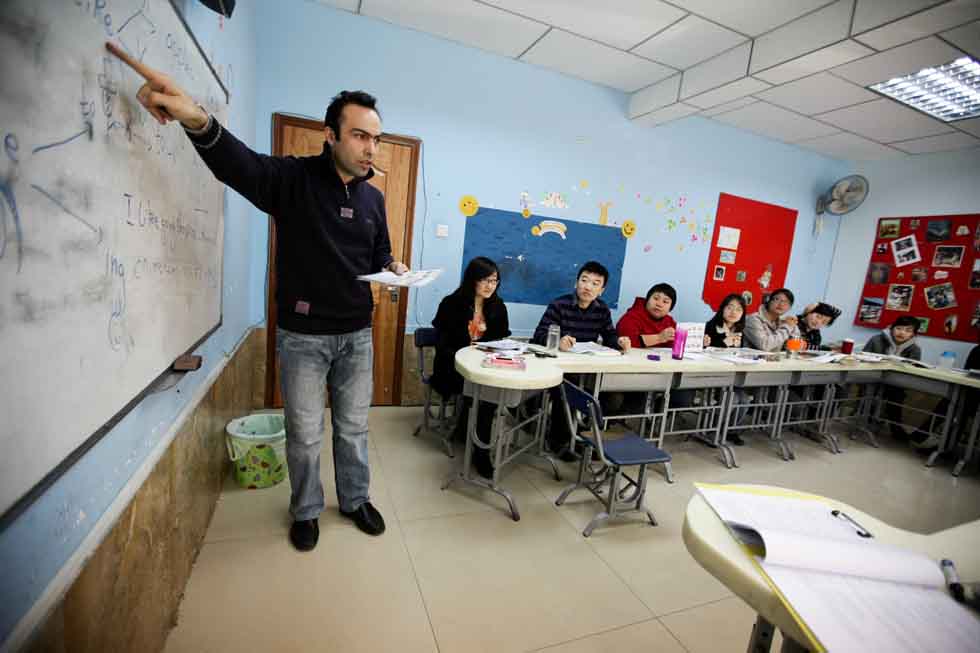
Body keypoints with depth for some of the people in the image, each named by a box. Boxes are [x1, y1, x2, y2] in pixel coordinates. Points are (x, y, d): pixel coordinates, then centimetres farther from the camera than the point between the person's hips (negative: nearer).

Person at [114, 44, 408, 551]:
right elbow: (236, 162, -26)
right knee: (304, 434, 11)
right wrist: (198, 120, -46)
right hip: (302, 335, -3)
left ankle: (355, 500, 38)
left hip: (357, 334, 4)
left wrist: (394, 268, -4)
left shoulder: (374, 197, 7)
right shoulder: (293, 178, -8)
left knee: (353, 428, 16)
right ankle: (306, 511, 36)